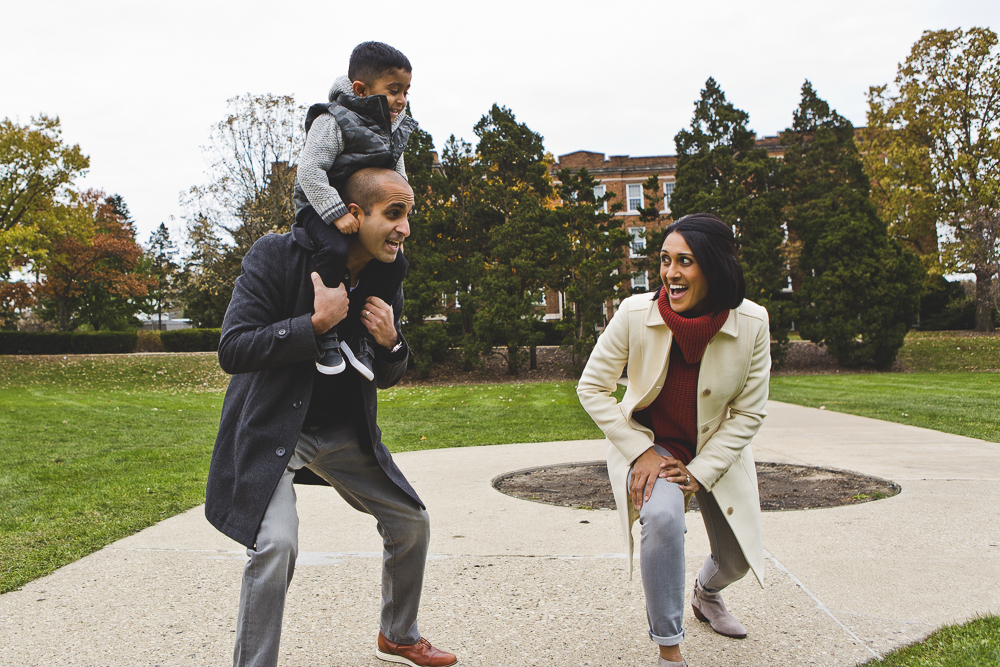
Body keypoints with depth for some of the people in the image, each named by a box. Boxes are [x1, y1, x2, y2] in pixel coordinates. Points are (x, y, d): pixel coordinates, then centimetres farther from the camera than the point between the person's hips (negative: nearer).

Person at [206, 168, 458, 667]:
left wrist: (391, 342, -16)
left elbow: (385, 377, 7)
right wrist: (317, 322, -29)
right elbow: (232, 350, -23)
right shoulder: (275, 256, -18)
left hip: (342, 430, 6)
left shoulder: (385, 279, -2)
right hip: (270, 427, -6)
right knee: (277, 541, -25)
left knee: (411, 523, 9)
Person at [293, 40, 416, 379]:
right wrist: (337, 213, -31)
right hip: (320, 206, -7)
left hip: (366, 210, 8)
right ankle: (326, 334, -20)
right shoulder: (334, 121, -18)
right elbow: (309, 169, -25)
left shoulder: (395, 130, 6)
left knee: (396, 264, -6)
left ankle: (359, 337, 3)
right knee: (335, 251, -35)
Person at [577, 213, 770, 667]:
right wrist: (641, 452, -18)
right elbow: (592, 388, -12)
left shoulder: (752, 323, -20)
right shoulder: (634, 314, -24)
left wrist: (700, 472, -17)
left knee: (738, 557, 9)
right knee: (662, 516, -32)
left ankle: (706, 592, 50)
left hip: (716, 450, 3)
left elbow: (748, 413, -10)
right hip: (648, 443, -2)